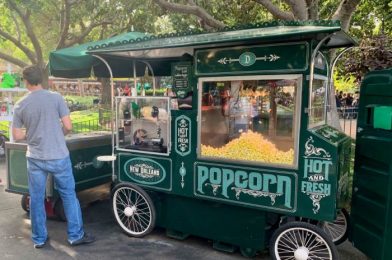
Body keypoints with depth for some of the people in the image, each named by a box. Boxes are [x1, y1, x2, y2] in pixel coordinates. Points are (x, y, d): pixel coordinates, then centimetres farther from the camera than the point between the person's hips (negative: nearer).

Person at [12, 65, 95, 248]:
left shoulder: (20, 105, -2)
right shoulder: (56, 98, -8)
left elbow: (17, 136, 0)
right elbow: (68, 126, -10)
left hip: (35, 158, 2)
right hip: (58, 157, -2)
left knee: (36, 199, 13)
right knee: (69, 195, 10)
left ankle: (39, 239, 26)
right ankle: (75, 235, 18)